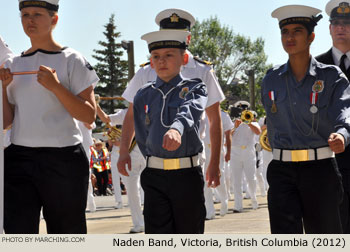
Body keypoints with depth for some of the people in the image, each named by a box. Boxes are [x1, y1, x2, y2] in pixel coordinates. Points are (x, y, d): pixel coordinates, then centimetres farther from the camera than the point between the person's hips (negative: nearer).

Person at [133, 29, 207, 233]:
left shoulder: (194, 88, 0)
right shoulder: (143, 96, 9)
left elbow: (190, 110, -24)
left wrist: (177, 128, -44)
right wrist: (155, 163, 11)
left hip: (187, 175, -2)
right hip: (154, 178, 2)